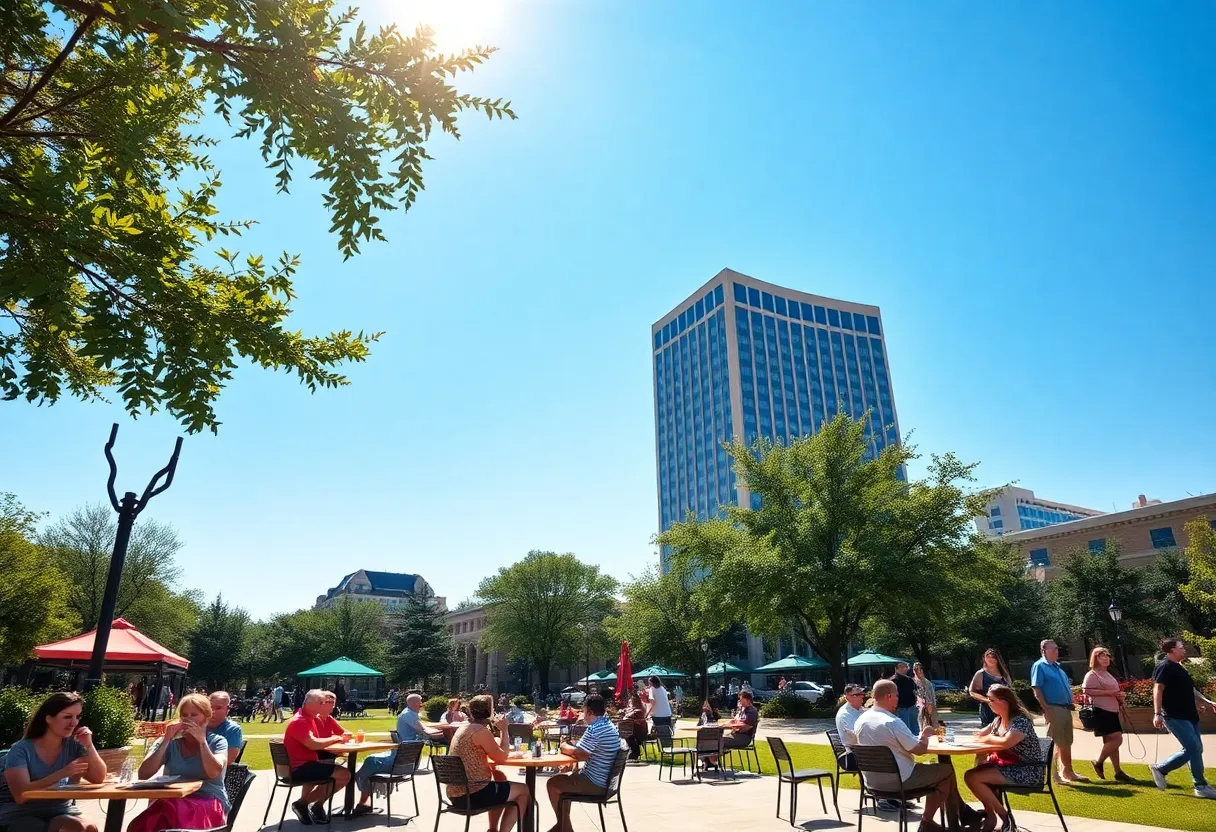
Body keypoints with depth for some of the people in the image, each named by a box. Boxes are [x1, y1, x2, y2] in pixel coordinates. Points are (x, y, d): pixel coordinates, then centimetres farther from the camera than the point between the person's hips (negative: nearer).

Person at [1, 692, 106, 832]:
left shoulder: (73, 746, 2)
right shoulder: (21, 750, -8)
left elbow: (98, 778, -1)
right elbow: (20, 795, -19)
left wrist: (89, 746, -12)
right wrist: (62, 774, -30)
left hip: (62, 814, 4)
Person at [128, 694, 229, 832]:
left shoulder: (217, 742, 7)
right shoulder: (170, 743, 13)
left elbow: (214, 773, -12)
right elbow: (143, 775, -2)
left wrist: (202, 741, -12)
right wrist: (166, 740, -8)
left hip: (208, 803, -2)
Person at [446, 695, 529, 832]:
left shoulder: (463, 727, 11)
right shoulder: (481, 730, -17)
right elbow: (501, 757, -9)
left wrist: (499, 730, 15)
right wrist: (504, 730, -1)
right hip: (472, 795, -9)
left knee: (500, 780, 33)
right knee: (523, 791, 7)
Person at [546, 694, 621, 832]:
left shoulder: (594, 729, -24)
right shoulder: (610, 726, 7)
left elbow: (576, 752, -16)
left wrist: (565, 747, 4)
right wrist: (569, 749, 4)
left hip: (594, 783, -9)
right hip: (604, 780, 9)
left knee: (553, 783, 8)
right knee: (561, 779, 24)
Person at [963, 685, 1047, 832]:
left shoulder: (1020, 720, -19)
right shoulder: (998, 720, 10)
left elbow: (1006, 743, -33)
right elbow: (980, 736, 16)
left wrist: (987, 738, -13)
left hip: (1027, 771, -9)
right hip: (1007, 765, 9)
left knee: (972, 777, -18)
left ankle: (1003, 815, -3)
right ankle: (990, 814, 6)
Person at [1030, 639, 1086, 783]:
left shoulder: (1058, 667, 17)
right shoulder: (1039, 666, -10)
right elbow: (1036, 690, -15)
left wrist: (1070, 705, 12)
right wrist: (1046, 710, -20)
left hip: (1066, 709, 9)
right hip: (1053, 709, -9)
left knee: (1066, 742, 15)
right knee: (1055, 743, -5)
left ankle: (1067, 772, 25)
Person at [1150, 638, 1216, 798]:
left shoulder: (1179, 668, 18)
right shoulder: (1164, 667, -13)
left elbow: (1190, 690, 26)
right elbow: (1158, 690, -20)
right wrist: (1157, 714, -27)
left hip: (1189, 716, 10)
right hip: (1175, 717, -10)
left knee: (1193, 750, 11)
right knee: (1195, 748, -9)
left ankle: (1159, 769, 19)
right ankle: (1201, 786, 4)